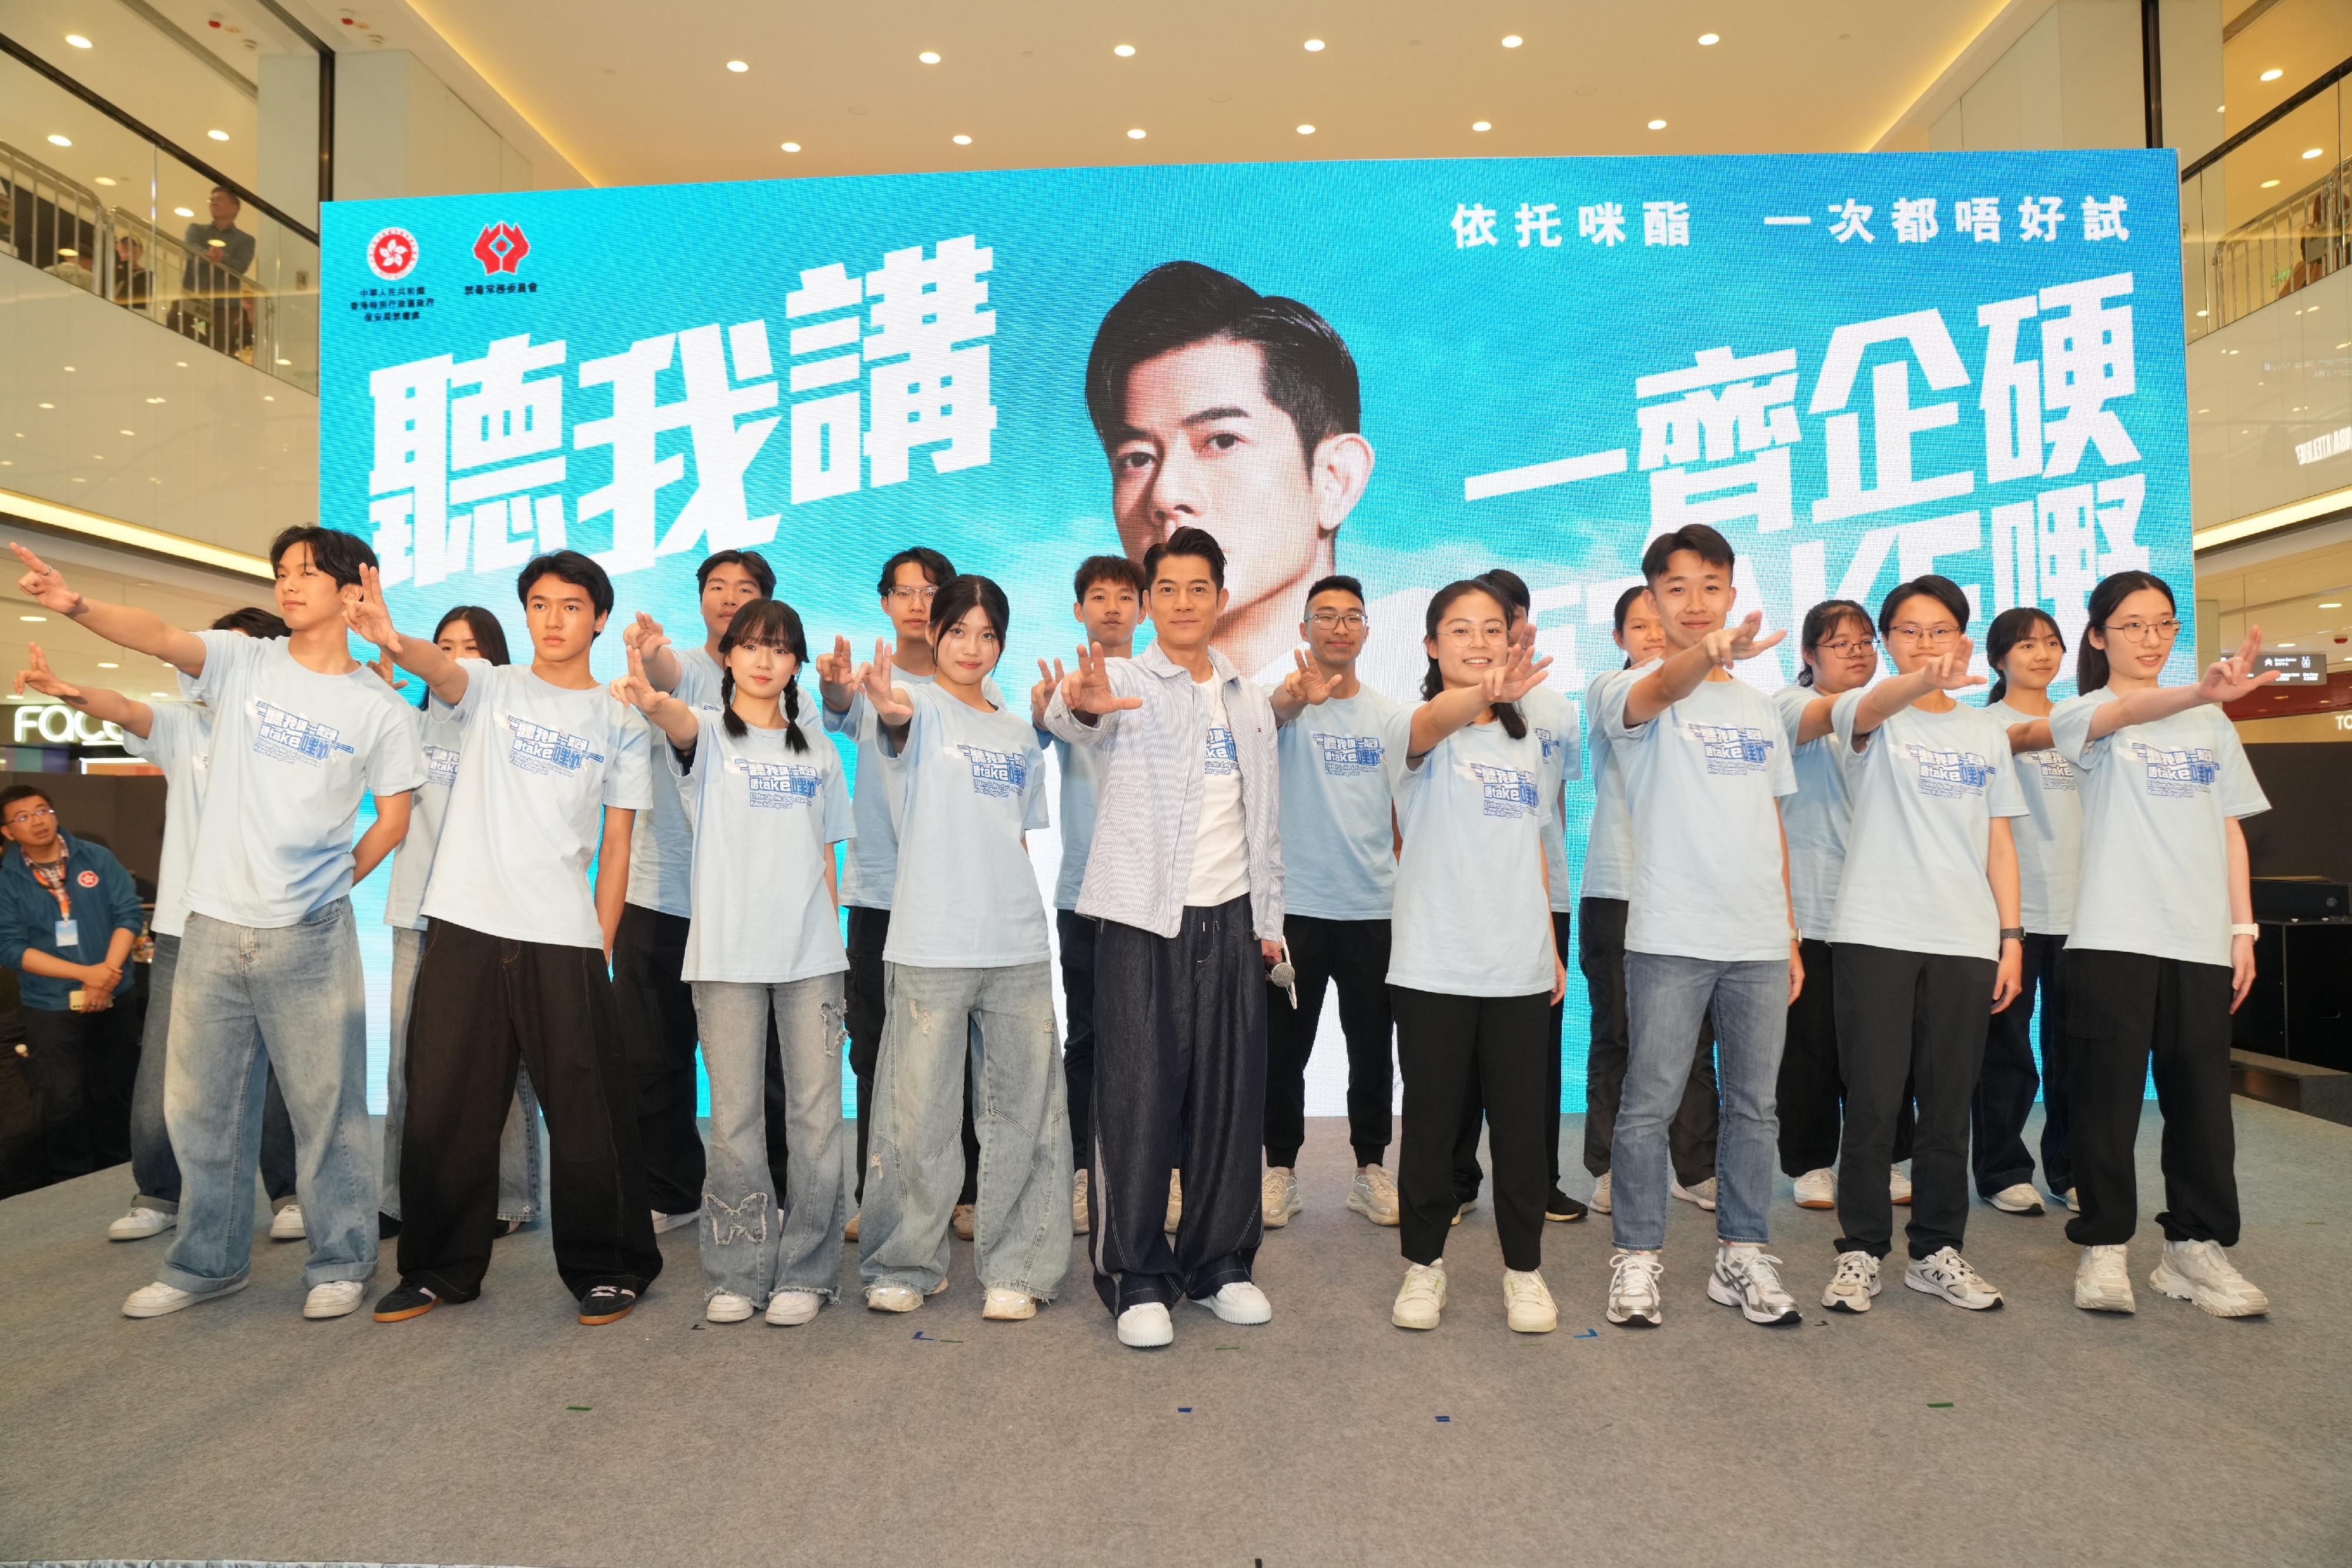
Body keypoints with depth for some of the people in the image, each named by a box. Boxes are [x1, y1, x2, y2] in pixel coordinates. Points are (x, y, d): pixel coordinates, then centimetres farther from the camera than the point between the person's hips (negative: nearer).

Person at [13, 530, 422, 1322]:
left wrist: (333, 881, 3)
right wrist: (78, 606, -31)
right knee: (201, 1105, 12)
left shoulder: (379, 708, 0)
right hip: (214, 924, 3)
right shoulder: (242, 662, 5)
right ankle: (208, 1262, 29)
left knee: (326, 1105, 2)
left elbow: (393, 817, 6)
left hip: (310, 935, -3)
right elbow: (161, 636, -14)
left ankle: (341, 1262, 17)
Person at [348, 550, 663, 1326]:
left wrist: (602, 946, 1)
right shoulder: (491, 687, 8)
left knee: (587, 1110, 1)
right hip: (464, 927, 1)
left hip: (564, 939, -1)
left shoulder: (620, 723, 9)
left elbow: (616, 845, 8)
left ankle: (607, 1268, 15)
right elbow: (443, 668, -16)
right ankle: (440, 1269, 24)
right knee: (448, 1108, 8)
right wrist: (393, 642, -39)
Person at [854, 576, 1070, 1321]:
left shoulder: (1020, 734, 17)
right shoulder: (922, 708, 1)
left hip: (1018, 946, 5)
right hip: (930, 944, -4)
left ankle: (1014, 1268, 18)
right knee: (919, 1113, 1)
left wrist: (1025, 919, 14)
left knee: (1023, 1111, 6)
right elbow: (902, 716, -25)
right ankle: (905, 1265, 19)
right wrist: (884, 702, -48)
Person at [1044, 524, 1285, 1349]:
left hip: (1229, 919, 5)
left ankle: (1221, 1262, 23)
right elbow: (1071, 720, -26)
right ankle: (1136, 1278, 11)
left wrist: (1269, 920, 14)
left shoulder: (1250, 702, 15)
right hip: (1143, 918, -4)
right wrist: (1081, 704, -50)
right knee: (1138, 1099, -2)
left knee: (1231, 1096, 9)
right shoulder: (1125, 682, -1)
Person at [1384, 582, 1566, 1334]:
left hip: (1520, 967, 4)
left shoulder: (1526, 741, 13)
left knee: (1522, 1124, 9)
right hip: (1435, 967, -4)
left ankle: (1524, 1270, 25)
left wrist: (1552, 947, 13)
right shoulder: (1413, 726, -5)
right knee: (1431, 1123, 7)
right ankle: (1424, 1264, 25)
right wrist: (1485, 694, -53)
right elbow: (1433, 724, -32)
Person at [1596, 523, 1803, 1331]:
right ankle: (1637, 1258, 13)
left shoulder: (1758, 706, 16)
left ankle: (1741, 1255, 24)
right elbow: (1660, 692, -28)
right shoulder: (1633, 689, -1)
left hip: (1759, 940, 5)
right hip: (1669, 937, -5)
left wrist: (1790, 933, 14)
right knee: (1649, 1104, 0)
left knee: (1753, 1105, 11)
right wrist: (1708, 654, -50)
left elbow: (1772, 827, 18)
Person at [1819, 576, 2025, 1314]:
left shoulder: (1986, 731, 14)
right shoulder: (1871, 712, 2)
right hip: (1876, 934, -3)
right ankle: (1861, 1252, 10)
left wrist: (2011, 935, 7)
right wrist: (1923, 681, -47)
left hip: (1965, 940, 4)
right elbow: (1872, 708, -25)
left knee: (1948, 1107, 8)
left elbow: (1999, 843, 14)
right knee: (1872, 1102, -2)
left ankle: (1937, 1252, 21)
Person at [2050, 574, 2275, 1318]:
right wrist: (2202, 693, -44)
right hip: (2112, 939, -4)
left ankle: (2196, 1246, 18)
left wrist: (2243, 927, 7)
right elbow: (2130, 713, -23)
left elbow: (2230, 829, 14)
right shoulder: (2082, 713, 1)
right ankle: (2103, 1245, 10)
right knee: (2108, 1094, 0)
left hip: (2201, 939, 4)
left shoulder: (2211, 722, 15)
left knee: (2201, 1095, 6)